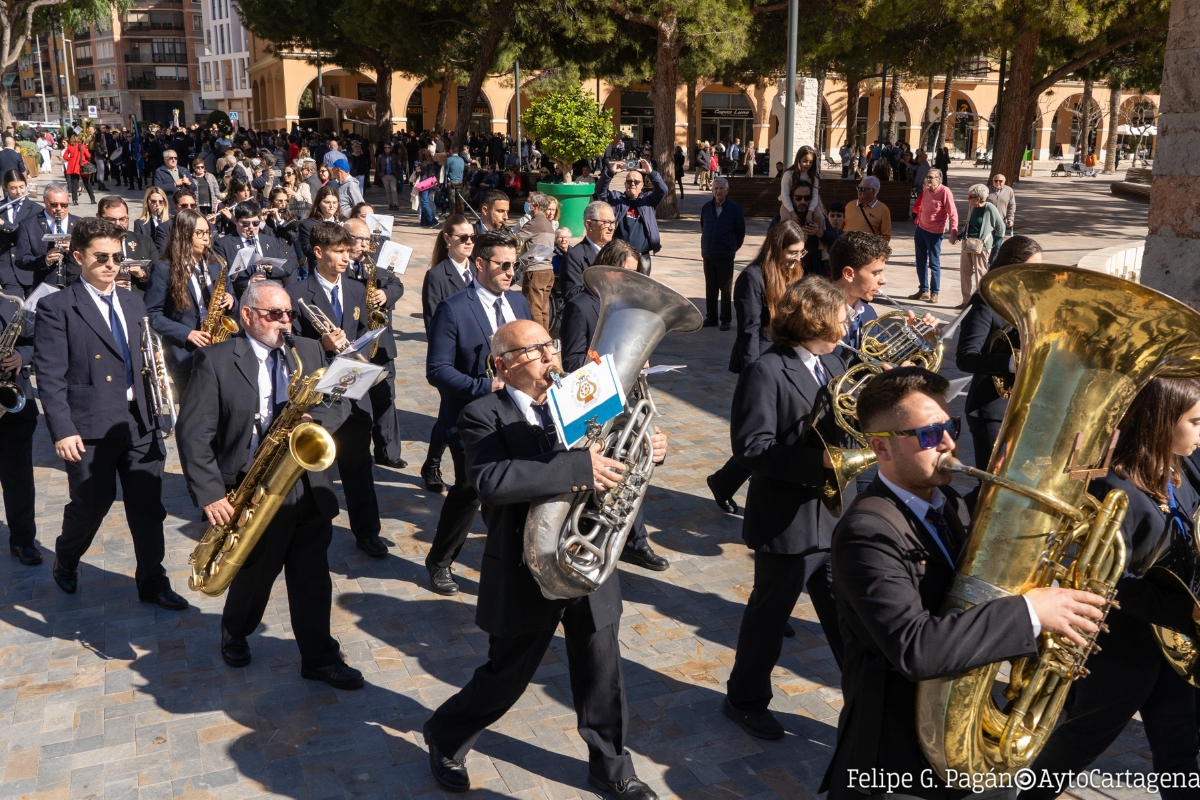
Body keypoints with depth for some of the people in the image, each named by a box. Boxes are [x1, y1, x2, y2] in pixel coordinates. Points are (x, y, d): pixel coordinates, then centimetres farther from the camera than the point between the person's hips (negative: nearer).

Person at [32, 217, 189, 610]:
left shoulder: (134, 304, 14)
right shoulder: (56, 308, -5)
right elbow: (49, 376, -11)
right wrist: (62, 431, -18)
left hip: (141, 422, 5)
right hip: (90, 427, -5)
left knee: (149, 507, 7)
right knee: (91, 504, 7)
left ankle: (153, 583, 20)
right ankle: (65, 563, 37)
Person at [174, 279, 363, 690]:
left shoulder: (309, 352, 8)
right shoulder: (216, 360, -6)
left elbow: (339, 403, 9)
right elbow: (192, 431, -10)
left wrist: (315, 419, -15)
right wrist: (209, 494, -16)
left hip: (308, 486, 4)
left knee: (312, 575, 8)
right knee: (256, 570, 12)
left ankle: (319, 657, 21)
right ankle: (234, 635, 41)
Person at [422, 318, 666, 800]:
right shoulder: (484, 416, -13)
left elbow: (611, 460, 11)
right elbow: (491, 481, -30)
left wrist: (648, 452, -12)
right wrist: (578, 468, -36)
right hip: (526, 573, -5)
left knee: (602, 674, 15)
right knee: (507, 676, 11)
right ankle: (445, 739, 39)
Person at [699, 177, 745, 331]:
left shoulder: (734, 208, -8)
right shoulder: (706, 207, 3)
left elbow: (741, 231, -1)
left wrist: (734, 247, 7)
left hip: (726, 256, -4)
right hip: (708, 254, 4)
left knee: (725, 289, 2)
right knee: (710, 288, 10)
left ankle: (726, 319, 10)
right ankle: (711, 317, 20)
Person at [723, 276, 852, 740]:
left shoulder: (832, 364, 8)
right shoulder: (766, 373, -17)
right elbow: (752, 449, -24)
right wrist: (820, 462, -28)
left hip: (836, 515, 7)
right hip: (788, 523, -7)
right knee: (770, 615, 11)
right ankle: (745, 699, 31)